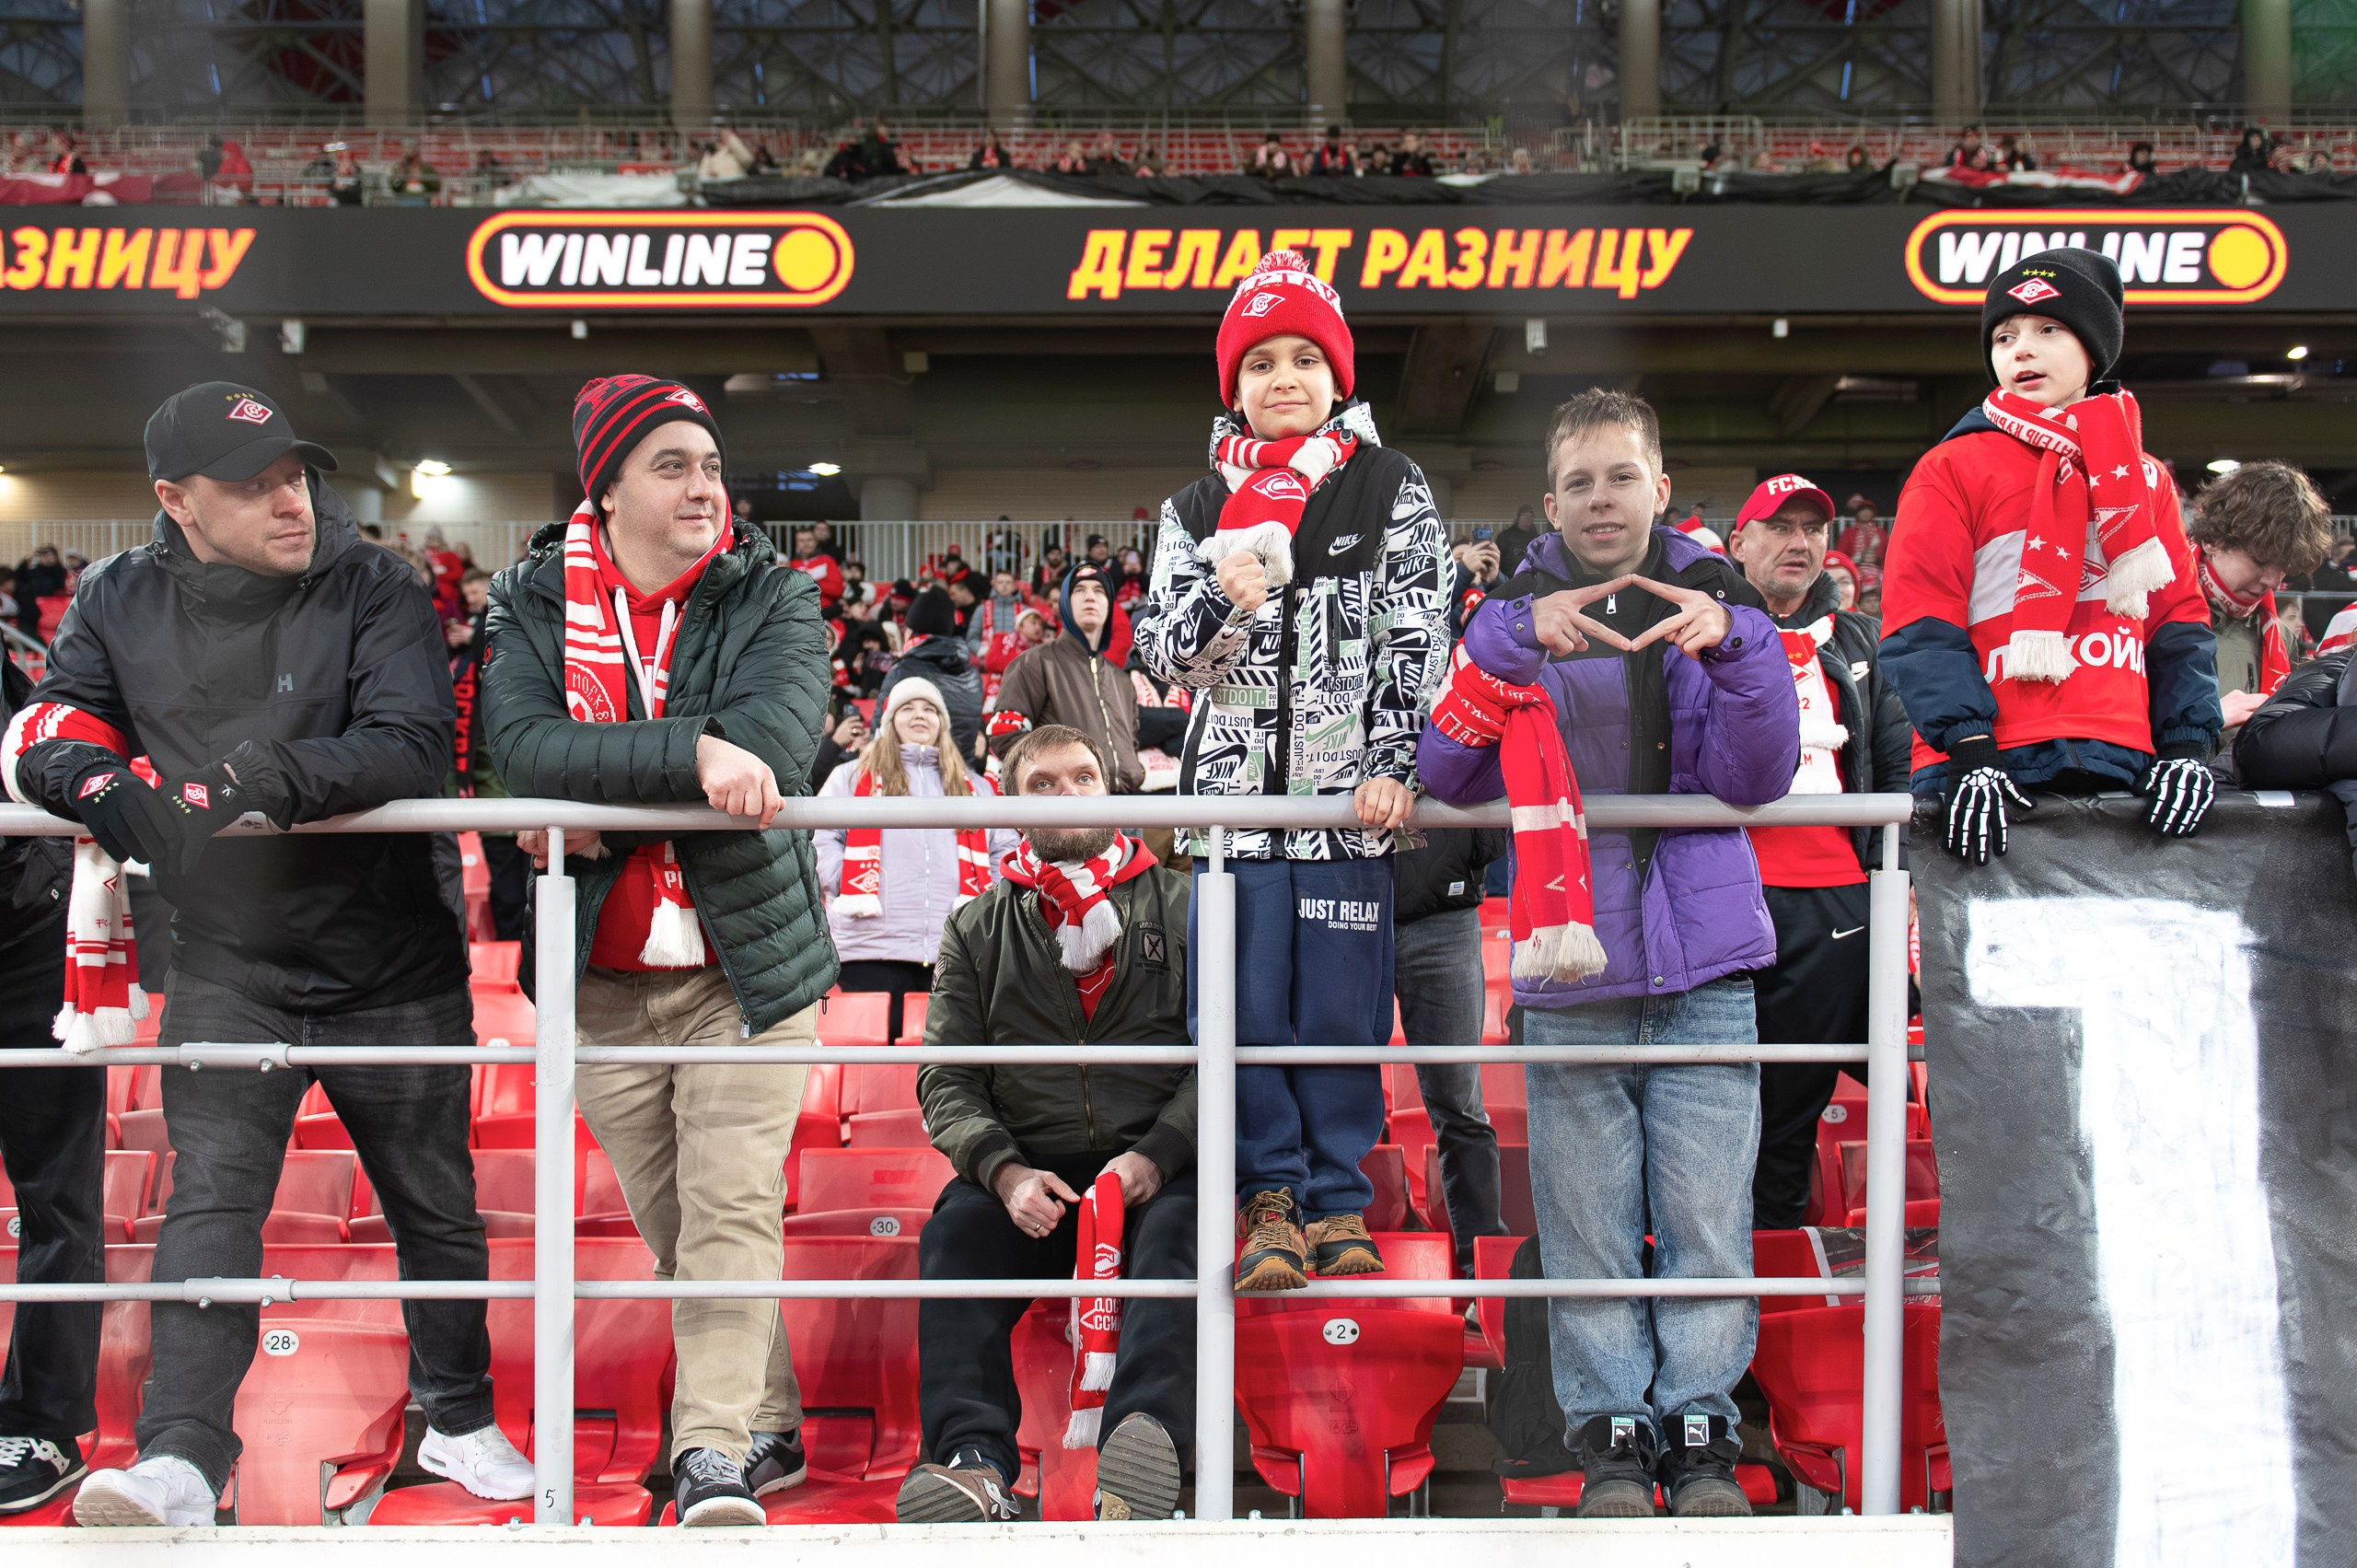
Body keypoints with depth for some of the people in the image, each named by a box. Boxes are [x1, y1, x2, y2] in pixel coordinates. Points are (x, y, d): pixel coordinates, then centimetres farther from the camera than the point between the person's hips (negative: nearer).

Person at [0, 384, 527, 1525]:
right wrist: (109, 789, -20)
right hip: (227, 965, 1)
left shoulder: (371, 587, -9)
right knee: (207, 1202, -10)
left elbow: (415, 745, -19)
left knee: (436, 1205, 11)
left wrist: (258, 780, -33)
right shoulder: (121, 603, 1)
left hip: (392, 959, -1)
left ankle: (458, 1422, 31)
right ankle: (182, 1460, -4)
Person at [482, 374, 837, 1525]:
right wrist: (691, 754, -27)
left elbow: (775, 745, -18)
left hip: (745, 960, -2)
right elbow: (525, 747, -16)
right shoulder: (532, 604, 3)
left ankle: (713, 1453, 0)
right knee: (671, 1225, 9)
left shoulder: (772, 597, 0)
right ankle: (768, 1428, 25)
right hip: (602, 976, 2)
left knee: (732, 1208, -8)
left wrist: (604, 800, -19)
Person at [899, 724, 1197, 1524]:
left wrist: (1156, 1155, -14)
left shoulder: (1178, 904, 12)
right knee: (953, 1233, -28)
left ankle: (1144, 1437, -53)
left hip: (1156, 1169, -1)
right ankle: (976, 1464, -42)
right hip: (1027, 1174, 2)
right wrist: (1003, 1170, -10)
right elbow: (946, 1076, 9)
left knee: (1178, 1232, -33)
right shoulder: (978, 928, 16)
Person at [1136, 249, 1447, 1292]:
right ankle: (1273, 1205, 14)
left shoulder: (1392, 491, 6)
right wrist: (1222, 599, -15)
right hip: (1235, 790, 2)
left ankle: (1339, 1202, 16)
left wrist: (1395, 767, -10)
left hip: (1351, 791, -2)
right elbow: (1160, 655, 5)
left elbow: (1419, 642, 1)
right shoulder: (1196, 509, 12)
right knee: (1249, 1009, 2)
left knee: (1342, 1010, 2)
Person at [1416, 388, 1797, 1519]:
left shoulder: (1716, 604, 7)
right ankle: (1609, 1430, 16)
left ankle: (1700, 1425, 16)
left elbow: (1752, 778, -3)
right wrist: (1515, 639, -15)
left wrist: (1730, 646, -18)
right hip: (1571, 965, 0)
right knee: (1587, 1220, 4)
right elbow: (1445, 770, -5)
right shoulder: (1516, 617, 8)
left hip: (1704, 964, 0)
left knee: (1707, 1214, 2)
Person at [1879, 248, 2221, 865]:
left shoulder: (2145, 478, 20)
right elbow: (1920, 623, -3)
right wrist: (1967, 748, -15)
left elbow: (2180, 620, 17)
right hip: (1988, 775, -3)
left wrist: (2187, 746, 3)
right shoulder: (1952, 468, 7)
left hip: (2122, 768, 4)